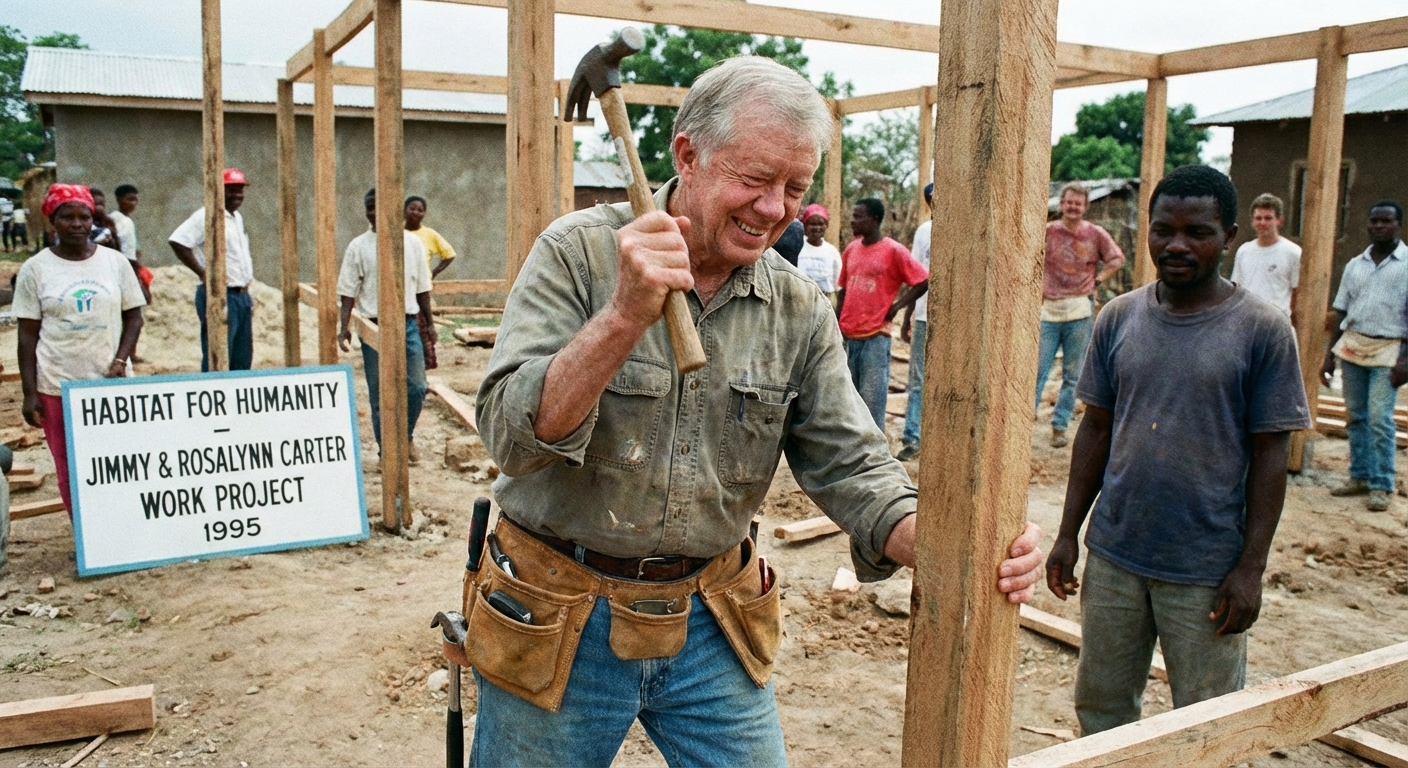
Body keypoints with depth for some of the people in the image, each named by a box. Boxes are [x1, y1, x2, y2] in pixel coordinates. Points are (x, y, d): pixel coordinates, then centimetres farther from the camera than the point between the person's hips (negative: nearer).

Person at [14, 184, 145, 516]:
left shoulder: (115, 261, 3)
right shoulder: (35, 269, 0)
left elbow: (133, 316, 8)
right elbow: (28, 334, 1)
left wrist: (121, 359, -9)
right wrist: (29, 393, -4)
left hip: (112, 383, 1)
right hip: (57, 387, -1)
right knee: (71, 472, 6)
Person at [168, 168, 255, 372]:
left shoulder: (237, 217, 17)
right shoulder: (206, 216, -11)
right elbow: (177, 241, -21)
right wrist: (202, 273, -19)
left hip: (242, 295, 9)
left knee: (242, 361, 12)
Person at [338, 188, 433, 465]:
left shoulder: (412, 242, 5)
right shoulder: (358, 246, -1)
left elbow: (422, 287, 10)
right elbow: (348, 291, -1)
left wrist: (429, 322, 10)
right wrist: (344, 327, -10)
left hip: (408, 325, 2)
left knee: (416, 387, 2)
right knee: (379, 395, 5)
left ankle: (406, 436, 28)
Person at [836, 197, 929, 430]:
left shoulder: (893, 251, -6)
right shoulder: (851, 249, 11)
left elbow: (923, 280, -4)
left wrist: (896, 306, -7)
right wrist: (837, 324, 11)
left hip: (875, 337, -6)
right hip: (849, 336, 6)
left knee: (872, 400, -5)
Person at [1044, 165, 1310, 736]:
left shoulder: (1262, 330, -8)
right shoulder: (1119, 317, 2)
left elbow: (1269, 456, -6)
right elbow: (1095, 429, 7)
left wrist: (1251, 568, -9)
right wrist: (1068, 534, 5)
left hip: (1207, 570, -3)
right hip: (1113, 555, 3)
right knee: (1100, 709, 16)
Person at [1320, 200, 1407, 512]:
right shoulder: (1354, 265, 11)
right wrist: (1329, 354, 10)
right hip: (1352, 345, 5)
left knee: (1379, 419, -8)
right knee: (1356, 416, 8)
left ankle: (1381, 486, -1)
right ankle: (1360, 477, 17)